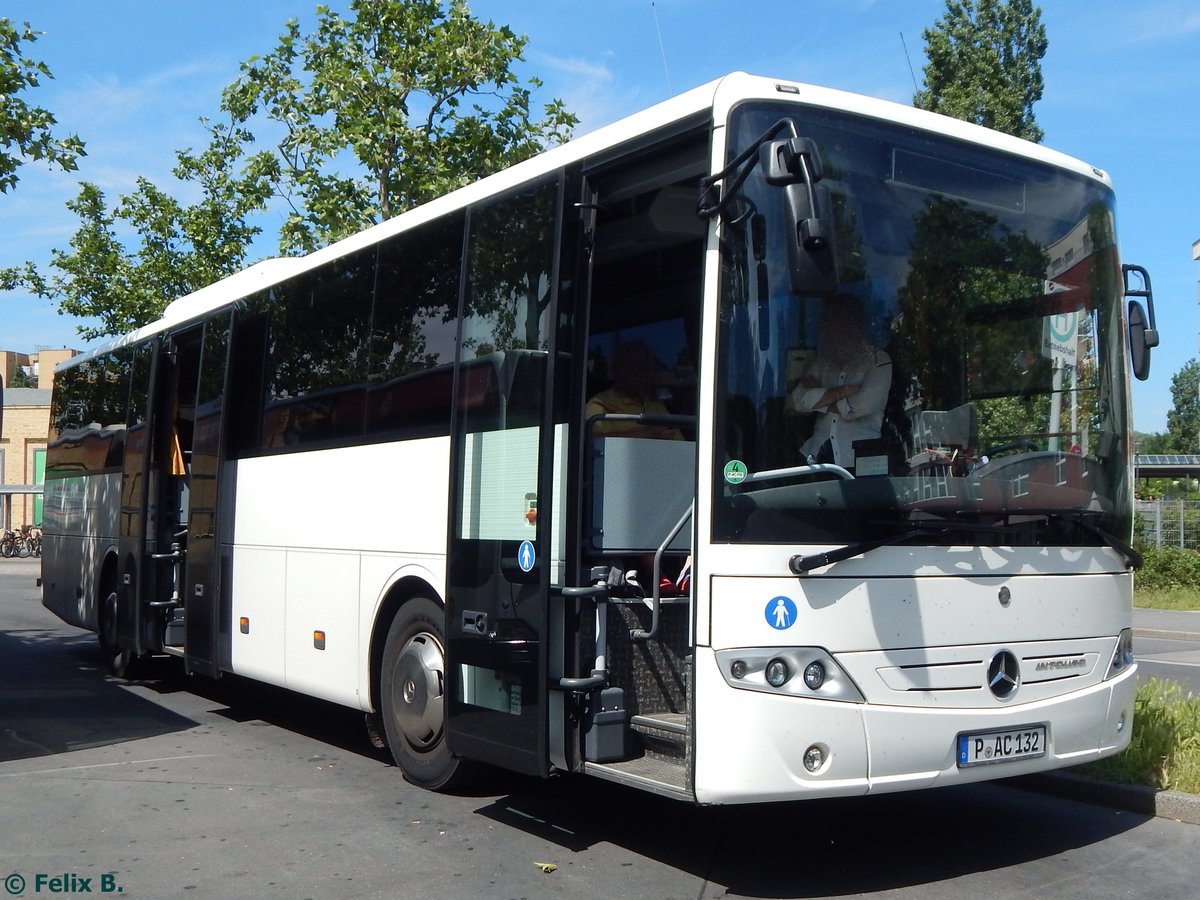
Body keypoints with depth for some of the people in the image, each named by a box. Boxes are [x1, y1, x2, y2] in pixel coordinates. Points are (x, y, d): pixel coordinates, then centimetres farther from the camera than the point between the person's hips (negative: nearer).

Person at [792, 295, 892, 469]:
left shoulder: (878, 361, 5)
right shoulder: (824, 361, 19)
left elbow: (861, 406, -9)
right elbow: (799, 400, 4)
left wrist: (819, 397, 3)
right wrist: (843, 390, -5)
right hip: (818, 451, 4)